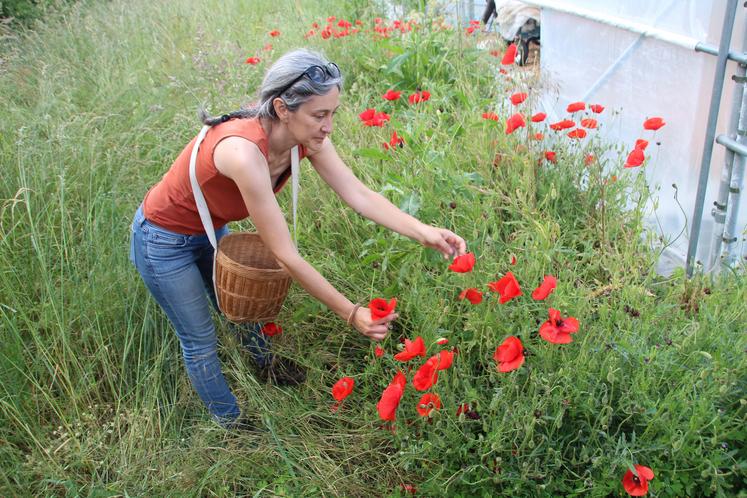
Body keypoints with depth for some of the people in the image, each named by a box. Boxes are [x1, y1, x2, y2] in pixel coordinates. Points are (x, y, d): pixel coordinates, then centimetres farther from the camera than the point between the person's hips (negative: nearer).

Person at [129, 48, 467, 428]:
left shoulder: (306, 137, -21)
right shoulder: (244, 151, -42)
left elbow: (358, 194, -20)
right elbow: (286, 257, -38)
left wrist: (424, 232, -32)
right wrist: (351, 314, -33)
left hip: (211, 231, 6)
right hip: (164, 240, -6)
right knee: (201, 341, 10)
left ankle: (268, 372, 49)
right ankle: (233, 426, 32)